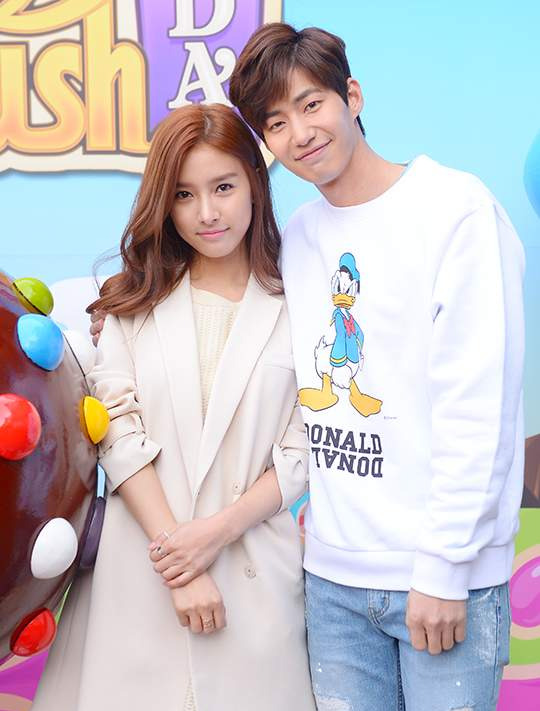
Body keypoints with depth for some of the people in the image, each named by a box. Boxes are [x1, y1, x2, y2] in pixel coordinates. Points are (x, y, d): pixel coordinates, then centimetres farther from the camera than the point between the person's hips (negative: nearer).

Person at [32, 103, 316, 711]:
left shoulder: (294, 307, 1)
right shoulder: (135, 305, 6)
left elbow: (302, 453, -2)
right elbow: (120, 438, -3)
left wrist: (218, 530, -13)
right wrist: (179, 566, -11)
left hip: (257, 570, -1)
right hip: (141, 570, 1)